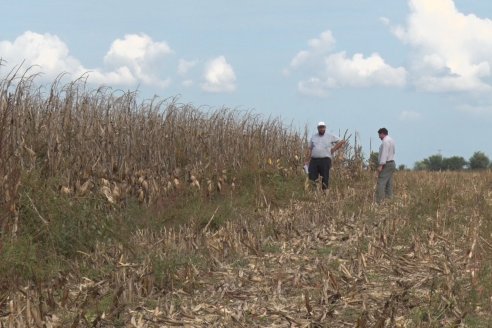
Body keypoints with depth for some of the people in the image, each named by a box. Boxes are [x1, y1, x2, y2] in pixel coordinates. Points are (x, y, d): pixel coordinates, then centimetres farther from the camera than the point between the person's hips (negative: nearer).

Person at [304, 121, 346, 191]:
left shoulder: (330, 136, 7)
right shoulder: (313, 137, 16)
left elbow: (342, 141, 10)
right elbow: (309, 149, 14)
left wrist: (333, 149, 4)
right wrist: (307, 161, 6)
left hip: (325, 160, -2)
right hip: (314, 160, 2)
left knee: (325, 179, -3)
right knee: (312, 178, -4)